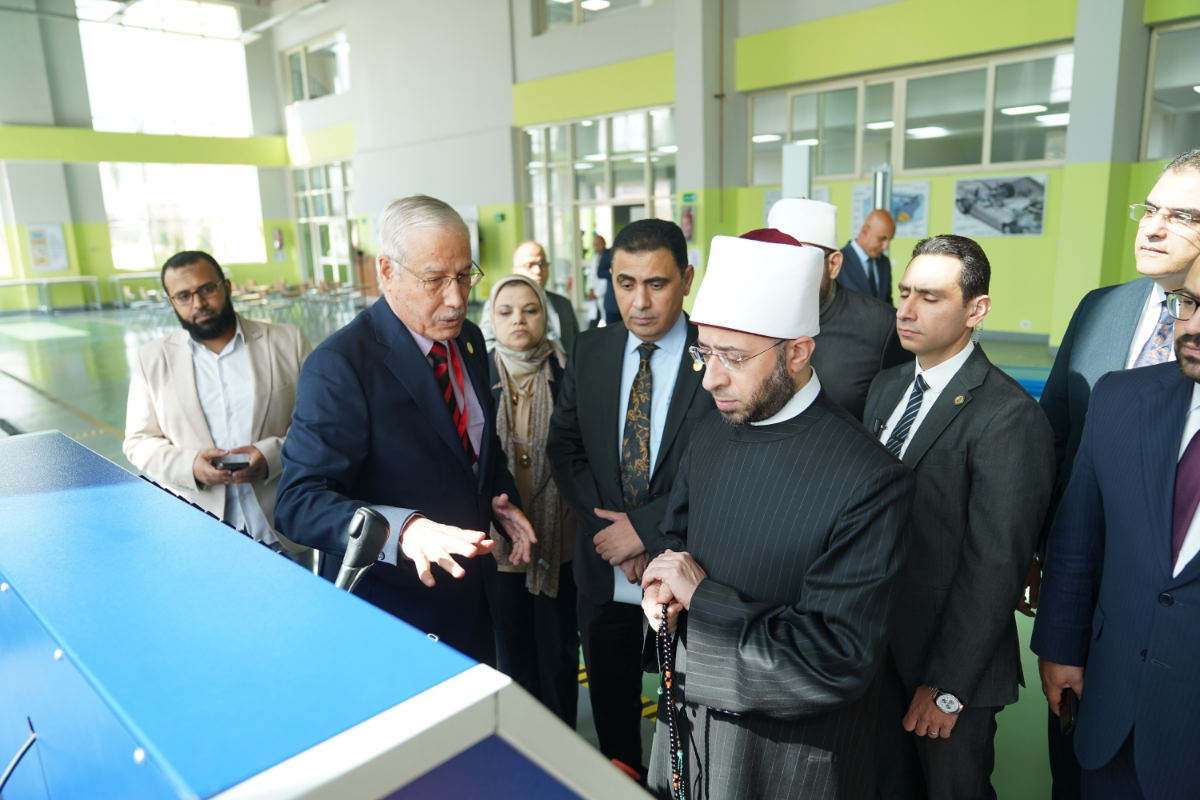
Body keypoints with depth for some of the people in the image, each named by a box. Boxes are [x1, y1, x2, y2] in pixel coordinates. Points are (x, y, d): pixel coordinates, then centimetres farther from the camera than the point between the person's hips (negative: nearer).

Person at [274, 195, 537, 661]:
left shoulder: (469, 341, 1)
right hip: (390, 613, -7)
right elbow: (298, 503, -27)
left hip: (469, 594, 7)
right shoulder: (339, 366, -23)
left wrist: (501, 495, -4)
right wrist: (402, 528, -42)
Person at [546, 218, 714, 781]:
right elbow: (564, 448, 2)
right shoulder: (591, 351, -2)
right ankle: (622, 776, 48)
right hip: (604, 569, 4)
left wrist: (645, 526, -19)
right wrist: (605, 526, -10)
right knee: (610, 698, 23)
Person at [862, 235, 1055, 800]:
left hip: (953, 667, -6)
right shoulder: (886, 388, 3)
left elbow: (995, 567, -20)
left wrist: (947, 685, -16)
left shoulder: (1011, 417, -20)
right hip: (878, 647, 6)